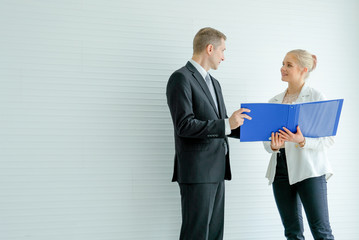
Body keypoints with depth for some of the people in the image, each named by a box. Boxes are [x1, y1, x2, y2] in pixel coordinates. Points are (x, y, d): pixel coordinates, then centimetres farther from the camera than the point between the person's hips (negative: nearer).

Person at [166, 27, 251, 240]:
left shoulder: (214, 83, 20)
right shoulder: (181, 78, -8)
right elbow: (184, 125, -18)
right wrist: (227, 124, -21)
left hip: (216, 170, 9)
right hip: (197, 172, -9)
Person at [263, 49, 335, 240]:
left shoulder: (317, 97, -2)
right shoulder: (274, 102, 14)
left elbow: (329, 138, -5)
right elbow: (266, 139, 13)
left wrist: (302, 141, -22)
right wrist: (273, 146, -10)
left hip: (309, 169, -5)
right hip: (281, 170, 5)